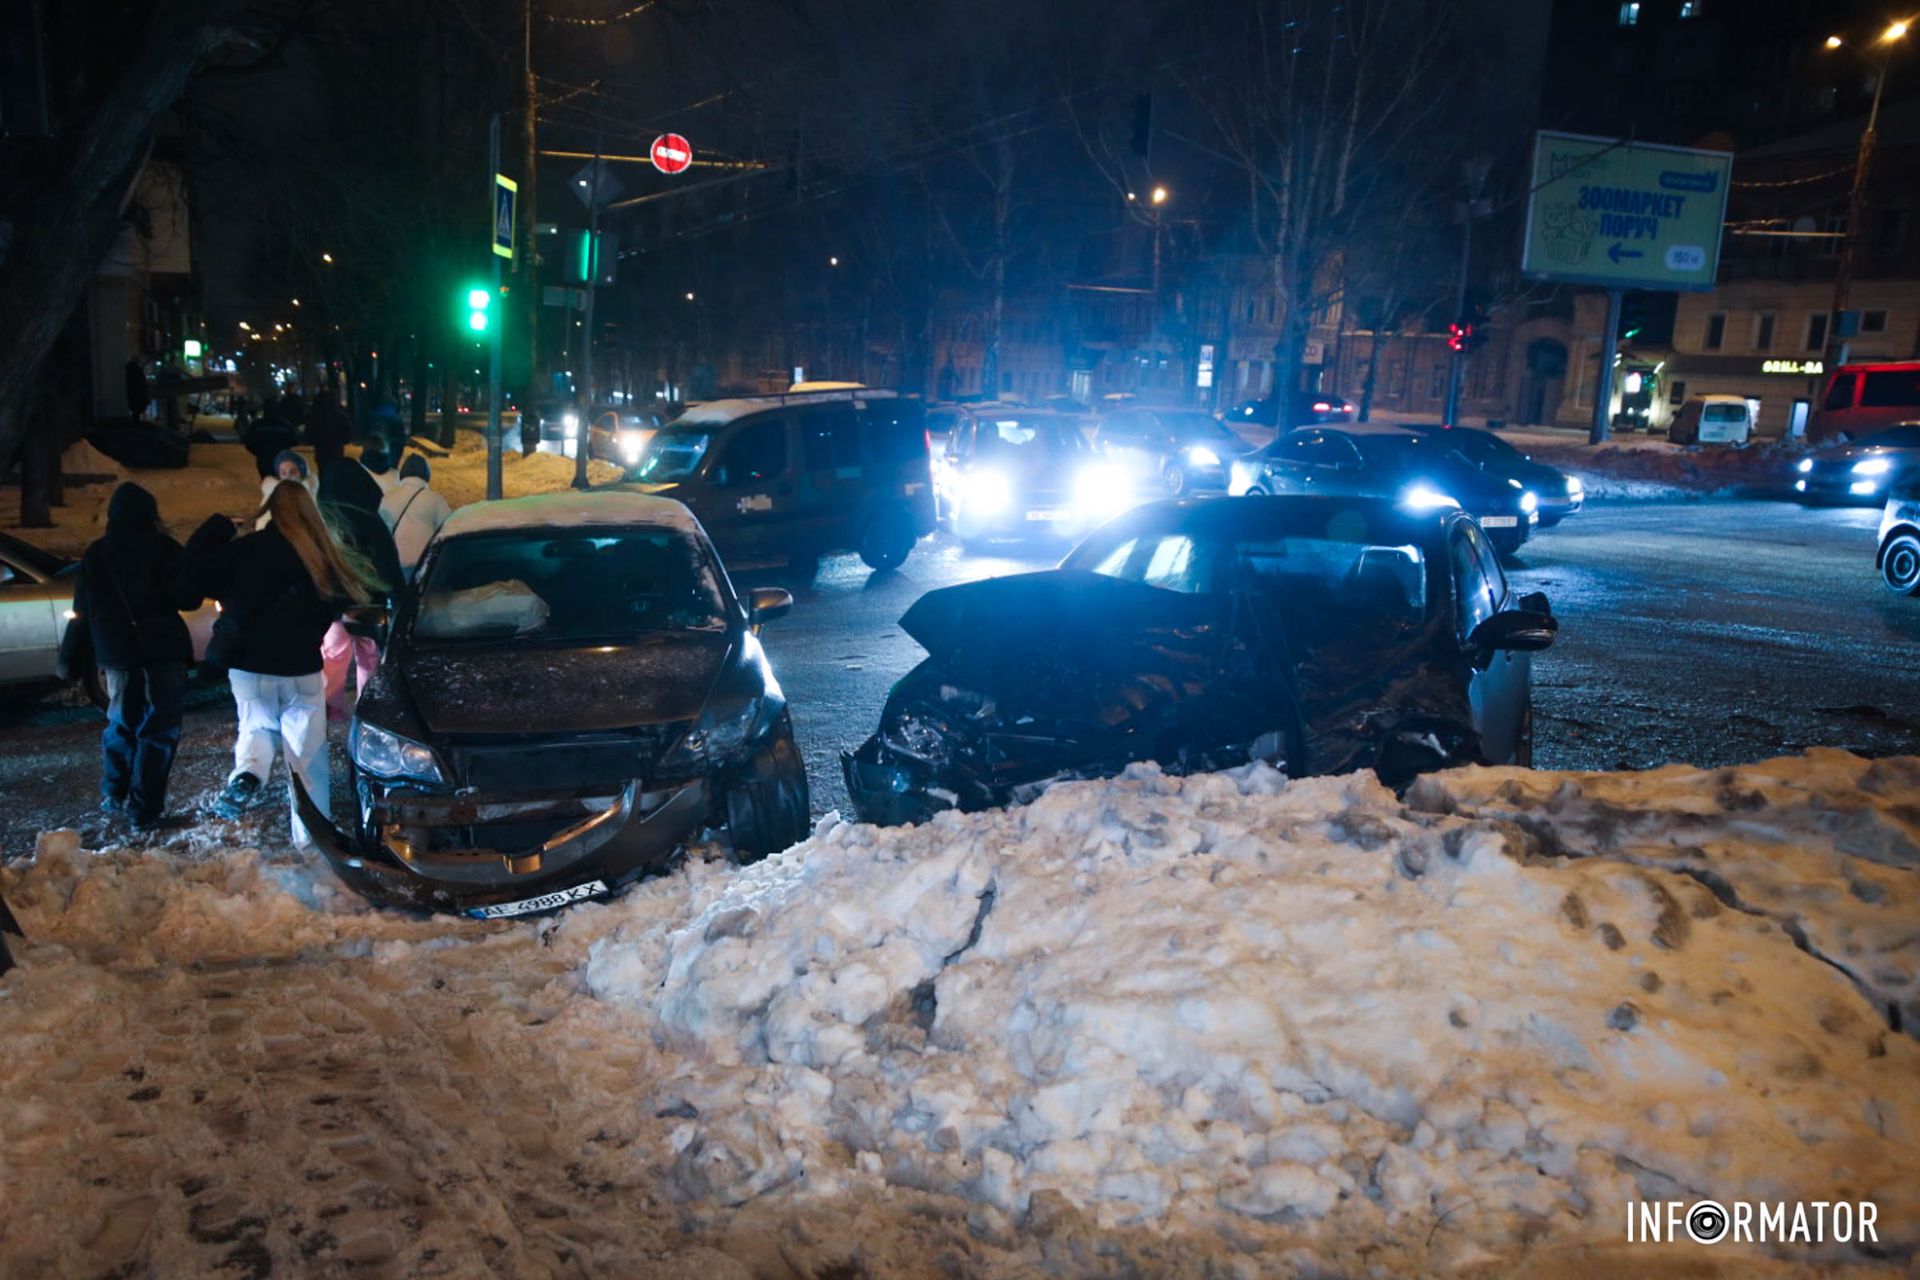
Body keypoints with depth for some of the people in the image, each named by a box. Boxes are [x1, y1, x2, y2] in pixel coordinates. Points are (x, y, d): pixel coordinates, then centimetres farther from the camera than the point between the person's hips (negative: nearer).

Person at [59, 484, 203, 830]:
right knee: (158, 729, 0)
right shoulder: (164, 550, -7)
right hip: (162, 652, -4)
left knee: (120, 722, 22)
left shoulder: (95, 554, 5)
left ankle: (113, 795, 27)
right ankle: (145, 810, -2)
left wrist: (70, 656, 17)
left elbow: (81, 610, 9)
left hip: (115, 654, 4)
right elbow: (187, 598, -10)